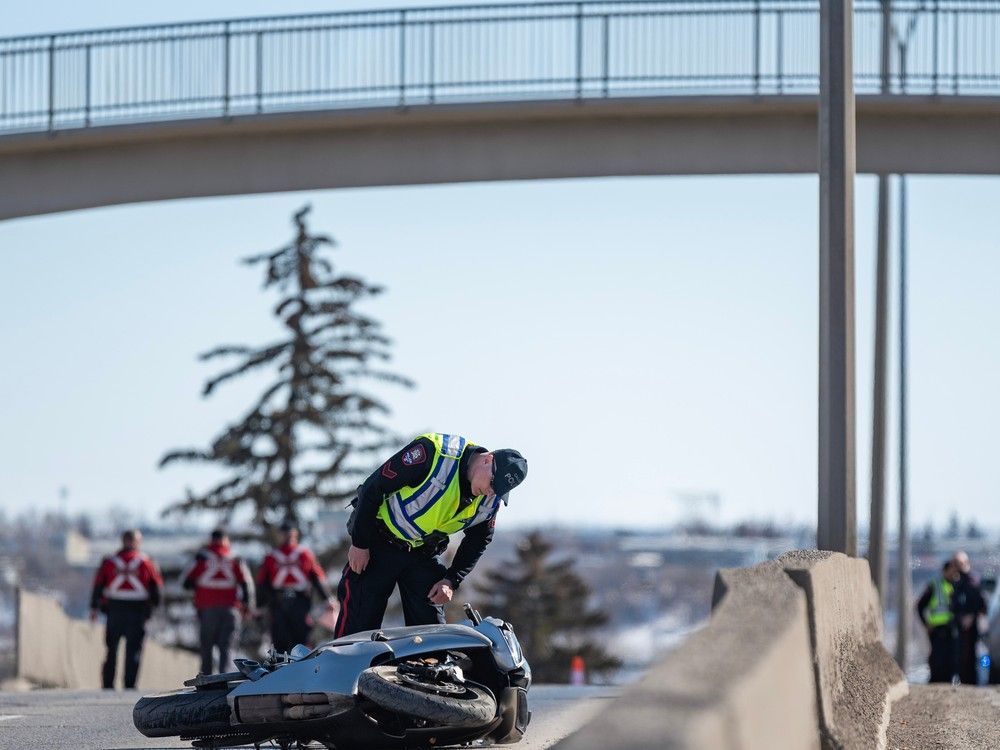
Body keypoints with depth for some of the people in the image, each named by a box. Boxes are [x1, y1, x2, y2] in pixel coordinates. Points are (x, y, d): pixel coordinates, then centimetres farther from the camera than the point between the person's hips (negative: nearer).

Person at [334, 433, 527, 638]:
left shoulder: (491, 500, -9)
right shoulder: (434, 453, -28)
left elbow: (478, 540, 10)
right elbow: (373, 487, -21)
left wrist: (451, 581, -3)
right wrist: (359, 543, -15)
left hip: (426, 556, 5)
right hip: (378, 543, -5)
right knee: (357, 627, -7)